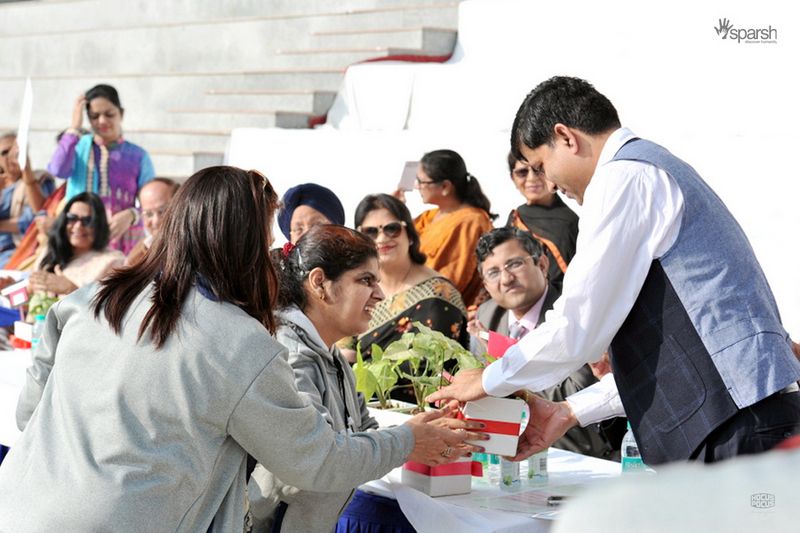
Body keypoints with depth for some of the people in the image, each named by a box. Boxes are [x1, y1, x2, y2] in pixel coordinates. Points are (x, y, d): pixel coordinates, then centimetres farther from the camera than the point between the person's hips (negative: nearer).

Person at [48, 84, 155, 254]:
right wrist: (74, 127, -7)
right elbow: (58, 170, -12)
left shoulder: (138, 156, 4)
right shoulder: (78, 146, 8)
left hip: (123, 238, -1)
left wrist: (131, 215, -17)